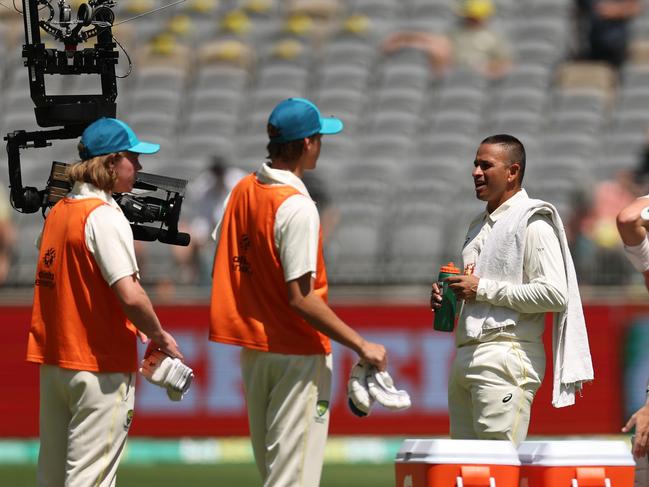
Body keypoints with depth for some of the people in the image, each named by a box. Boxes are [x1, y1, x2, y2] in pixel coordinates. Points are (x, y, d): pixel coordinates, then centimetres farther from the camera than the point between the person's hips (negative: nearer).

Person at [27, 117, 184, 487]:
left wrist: (133, 327, 14)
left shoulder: (58, 211, 11)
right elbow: (130, 294, -24)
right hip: (101, 364, -9)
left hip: (53, 360, 9)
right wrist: (160, 337, -8)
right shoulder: (104, 216, -15)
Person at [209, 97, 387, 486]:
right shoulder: (297, 207, -20)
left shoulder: (242, 191, 5)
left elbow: (223, 253, 13)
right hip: (297, 352, -9)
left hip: (252, 348, 9)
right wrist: (361, 345, -20)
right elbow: (301, 298, -23)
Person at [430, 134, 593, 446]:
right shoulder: (479, 225, 22)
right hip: (466, 356, 9)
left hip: (507, 358, -9)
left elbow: (555, 295, -17)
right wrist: (447, 297, 11)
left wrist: (483, 289, -14)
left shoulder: (533, 223, -6)